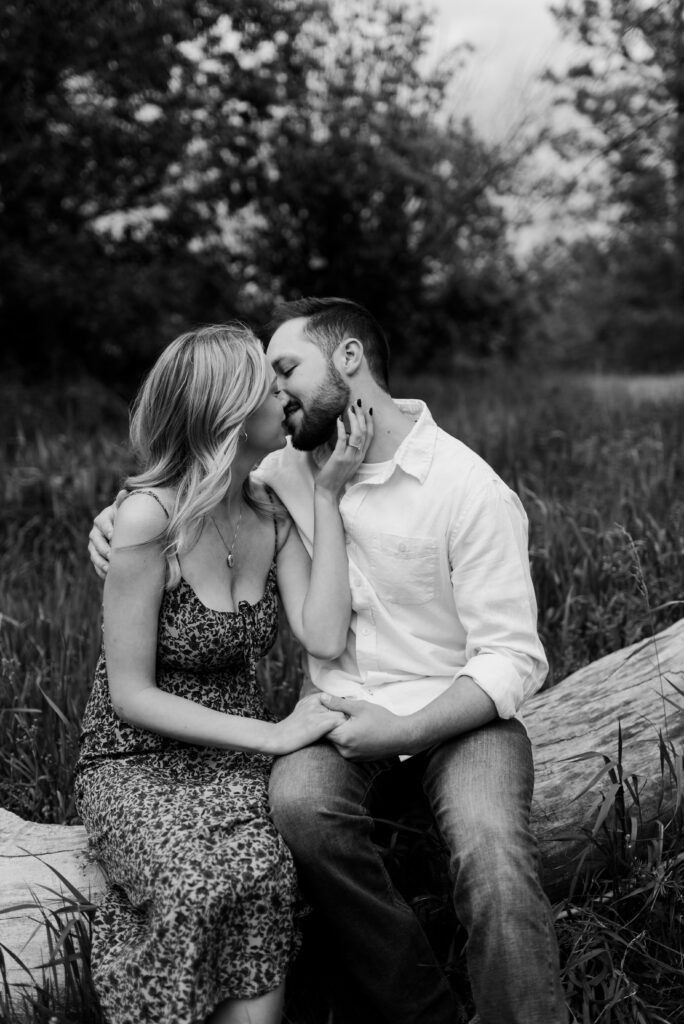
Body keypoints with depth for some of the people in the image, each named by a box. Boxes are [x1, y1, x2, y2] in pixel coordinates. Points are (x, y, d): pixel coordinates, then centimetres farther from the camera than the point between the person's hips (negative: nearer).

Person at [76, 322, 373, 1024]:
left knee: (254, 880, -29)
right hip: (137, 760, -4)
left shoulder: (272, 511, 1)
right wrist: (272, 734, -17)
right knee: (202, 889, -33)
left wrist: (327, 497, -11)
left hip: (235, 755, 4)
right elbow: (133, 696, -14)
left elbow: (324, 640, -13)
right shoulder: (148, 519, -17)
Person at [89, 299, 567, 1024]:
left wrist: (403, 730, -22)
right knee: (298, 803, -31)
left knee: (493, 856, -34)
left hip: (455, 713, -3)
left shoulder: (470, 489, -10)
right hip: (340, 711, 4)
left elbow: (514, 658, -10)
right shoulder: (289, 469, 8)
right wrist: (118, 516, 3)